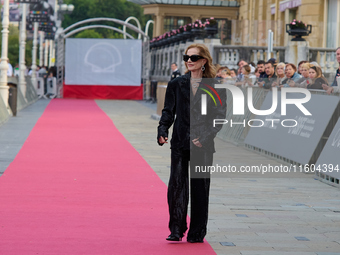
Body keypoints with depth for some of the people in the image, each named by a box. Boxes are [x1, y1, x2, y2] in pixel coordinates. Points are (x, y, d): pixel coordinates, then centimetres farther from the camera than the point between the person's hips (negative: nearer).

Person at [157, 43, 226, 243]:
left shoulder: (215, 87, 1)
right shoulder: (176, 85, 7)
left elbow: (220, 116, -1)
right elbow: (168, 111, 7)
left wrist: (206, 137, -13)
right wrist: (162, 131, -10)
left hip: (203, 145, -1)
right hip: (180, 143, 1)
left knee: (200, 188, 5)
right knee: (176, 185, -7)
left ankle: (197, 232, 14)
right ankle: (176, 230, 0)